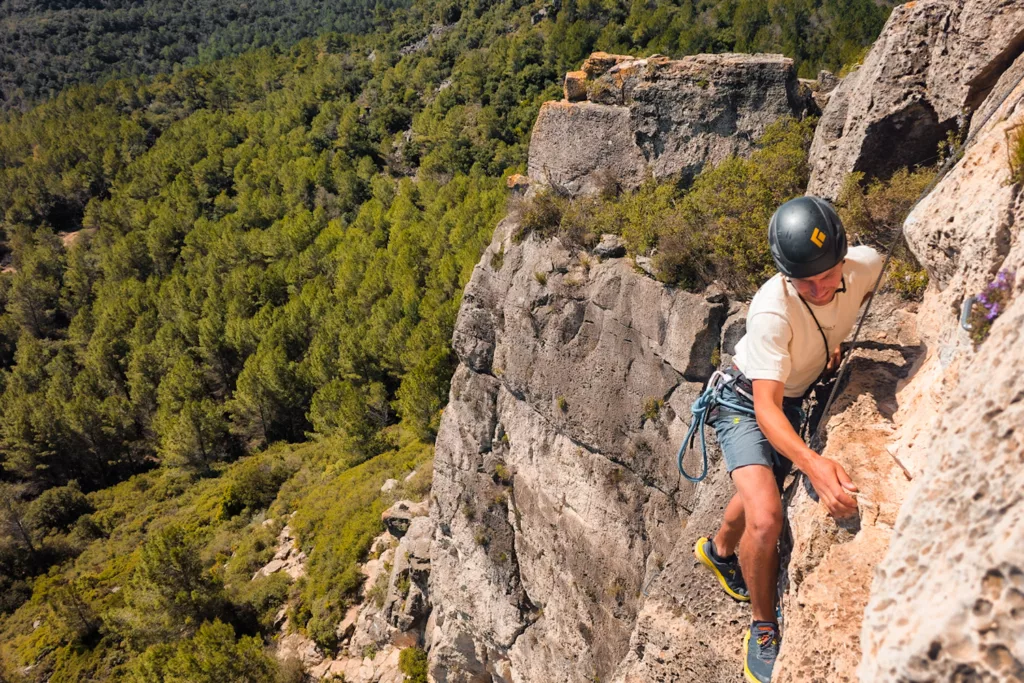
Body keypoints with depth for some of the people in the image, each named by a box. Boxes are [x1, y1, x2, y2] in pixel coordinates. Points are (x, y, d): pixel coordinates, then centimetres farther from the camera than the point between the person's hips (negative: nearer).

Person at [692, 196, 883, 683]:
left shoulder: (866, 264, -22)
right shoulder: (772, 311, -39)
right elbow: (766, 410, -40)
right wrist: (812, 464, -55)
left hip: (796, 400, 6)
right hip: (747, 403, -6)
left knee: (759, 497, 25)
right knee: (765, 519, -24)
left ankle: (719, 551, 58)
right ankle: (763, 629, 2)